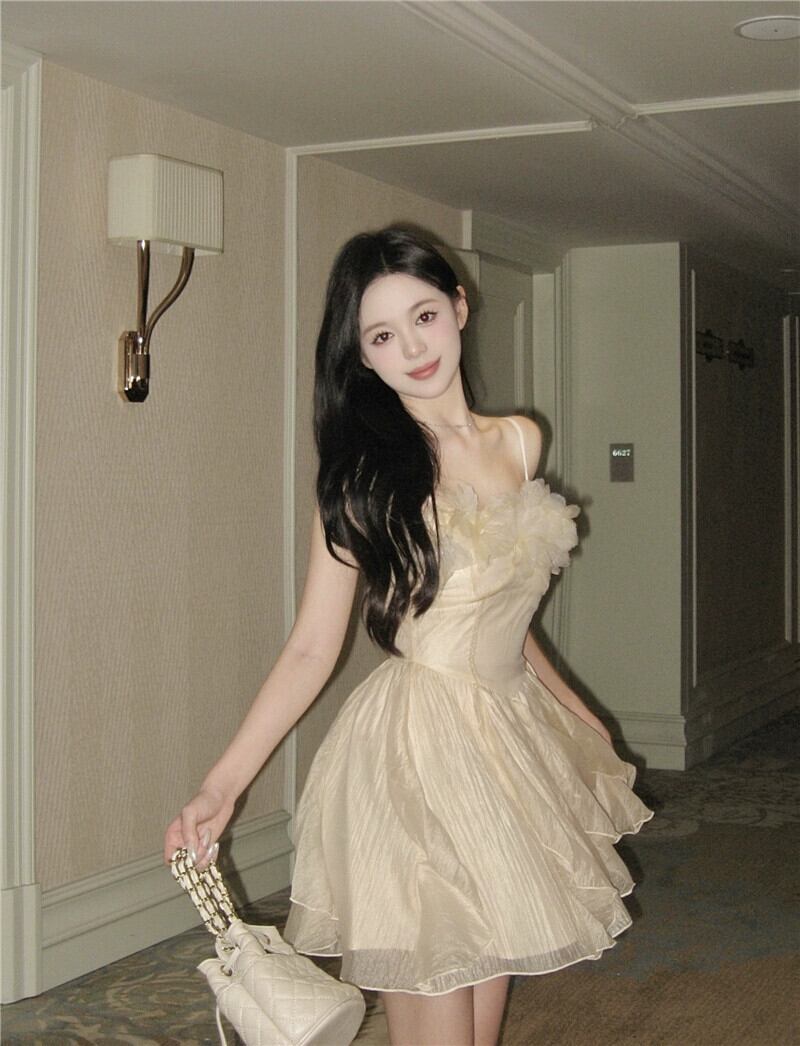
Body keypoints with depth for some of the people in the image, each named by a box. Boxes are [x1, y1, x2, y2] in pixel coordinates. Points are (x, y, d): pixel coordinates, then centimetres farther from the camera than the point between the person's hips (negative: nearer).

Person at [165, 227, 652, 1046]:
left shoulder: (520, 442, 9)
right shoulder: (364, 473, -7)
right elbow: (311, 649, -9)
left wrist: (567, 705, 29)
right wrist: (221, 785, -17)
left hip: (510, 743, 6)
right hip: (416, 758, -5)